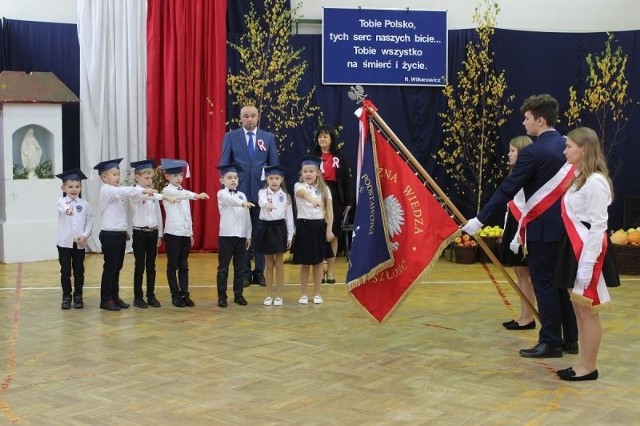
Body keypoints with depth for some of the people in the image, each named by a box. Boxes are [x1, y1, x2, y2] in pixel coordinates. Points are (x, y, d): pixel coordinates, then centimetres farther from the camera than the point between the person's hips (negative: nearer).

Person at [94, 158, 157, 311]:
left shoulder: (116, 191, 16)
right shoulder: (106, 190, -12)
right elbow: (125, 192, -29)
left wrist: (124, 230, 15)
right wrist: (142, 190, -37)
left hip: (119, 234, 9)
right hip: (110, 235, -9)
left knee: (117, 267, 12)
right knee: (110, 267, -3)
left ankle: (115, 296, 20)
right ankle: (106, 300, 4)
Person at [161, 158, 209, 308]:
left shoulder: (184, 192, 14)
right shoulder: (167, 191, -7)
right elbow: (178, 195, -30)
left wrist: (191, 233, 16)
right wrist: (196, 195, -46)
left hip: (185, 233, 6)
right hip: (172, 233, -6)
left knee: (184, 266, 9)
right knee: (173, 266, 2)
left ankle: (185, 294, 12)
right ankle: (176, 296, 7)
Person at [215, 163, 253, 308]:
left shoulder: (242, 195, 10)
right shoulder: (222, 194, -4)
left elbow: (247, 217, 11)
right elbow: (230, 200, -28)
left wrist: (248, 235, 8)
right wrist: (243, 203, -47)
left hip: (241, 236, 4)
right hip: (226, 235, -4)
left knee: (240, 267, 8)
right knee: (223, 268, 1)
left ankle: (238, 295, 16)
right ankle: (222, 296, 7)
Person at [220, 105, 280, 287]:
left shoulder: (268, 138, 7)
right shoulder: (231, 137, 4)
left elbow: (275, 165, 8)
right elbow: (224, 164, 5)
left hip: (261, 191, 1)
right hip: (239, 191, -1)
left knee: (260, 232, 4)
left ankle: (259, 272, 12)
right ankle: (244, 272, 11)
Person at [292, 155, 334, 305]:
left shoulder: (324, 189, 4)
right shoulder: (298, 186, -4)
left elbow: (329, 211, 3)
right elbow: (304, 193, -29)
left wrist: (329, 229, -6)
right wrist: (313, 200, -51)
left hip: (319, 226, 2)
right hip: (304, 226, -2)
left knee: (318, 262, 9)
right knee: (304, 263, 5)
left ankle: (317, 293, 19)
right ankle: (303, 294, 16)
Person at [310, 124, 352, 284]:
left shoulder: (340, 155, 3)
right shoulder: (313, 155, 2)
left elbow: (346, 179, 4)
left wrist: (347, 201, 1)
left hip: (335, 197, 1)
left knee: (333, 235, 6)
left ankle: (330, 270, 15)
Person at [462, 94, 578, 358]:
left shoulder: (533, 152, -15)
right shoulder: (568, 146, 8)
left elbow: (507, 190, -16)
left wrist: (480, 219, -13)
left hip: (543, 228, -8)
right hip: (564, 225, 8)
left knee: (544, 285, 0)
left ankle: (551, 342, 6)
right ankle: (570, 340, 21)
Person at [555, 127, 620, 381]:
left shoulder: (595, 182, -16)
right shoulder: (579, 177, 14)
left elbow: (598, 226, -19)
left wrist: (587, 265, -21)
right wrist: (576, 257, 15)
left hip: (588, 252, -10)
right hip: (574, 249, 10)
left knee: (588, 312, 0)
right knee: (579, 310, 14)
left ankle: (588, 367, 10)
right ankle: (584, 364, 22)